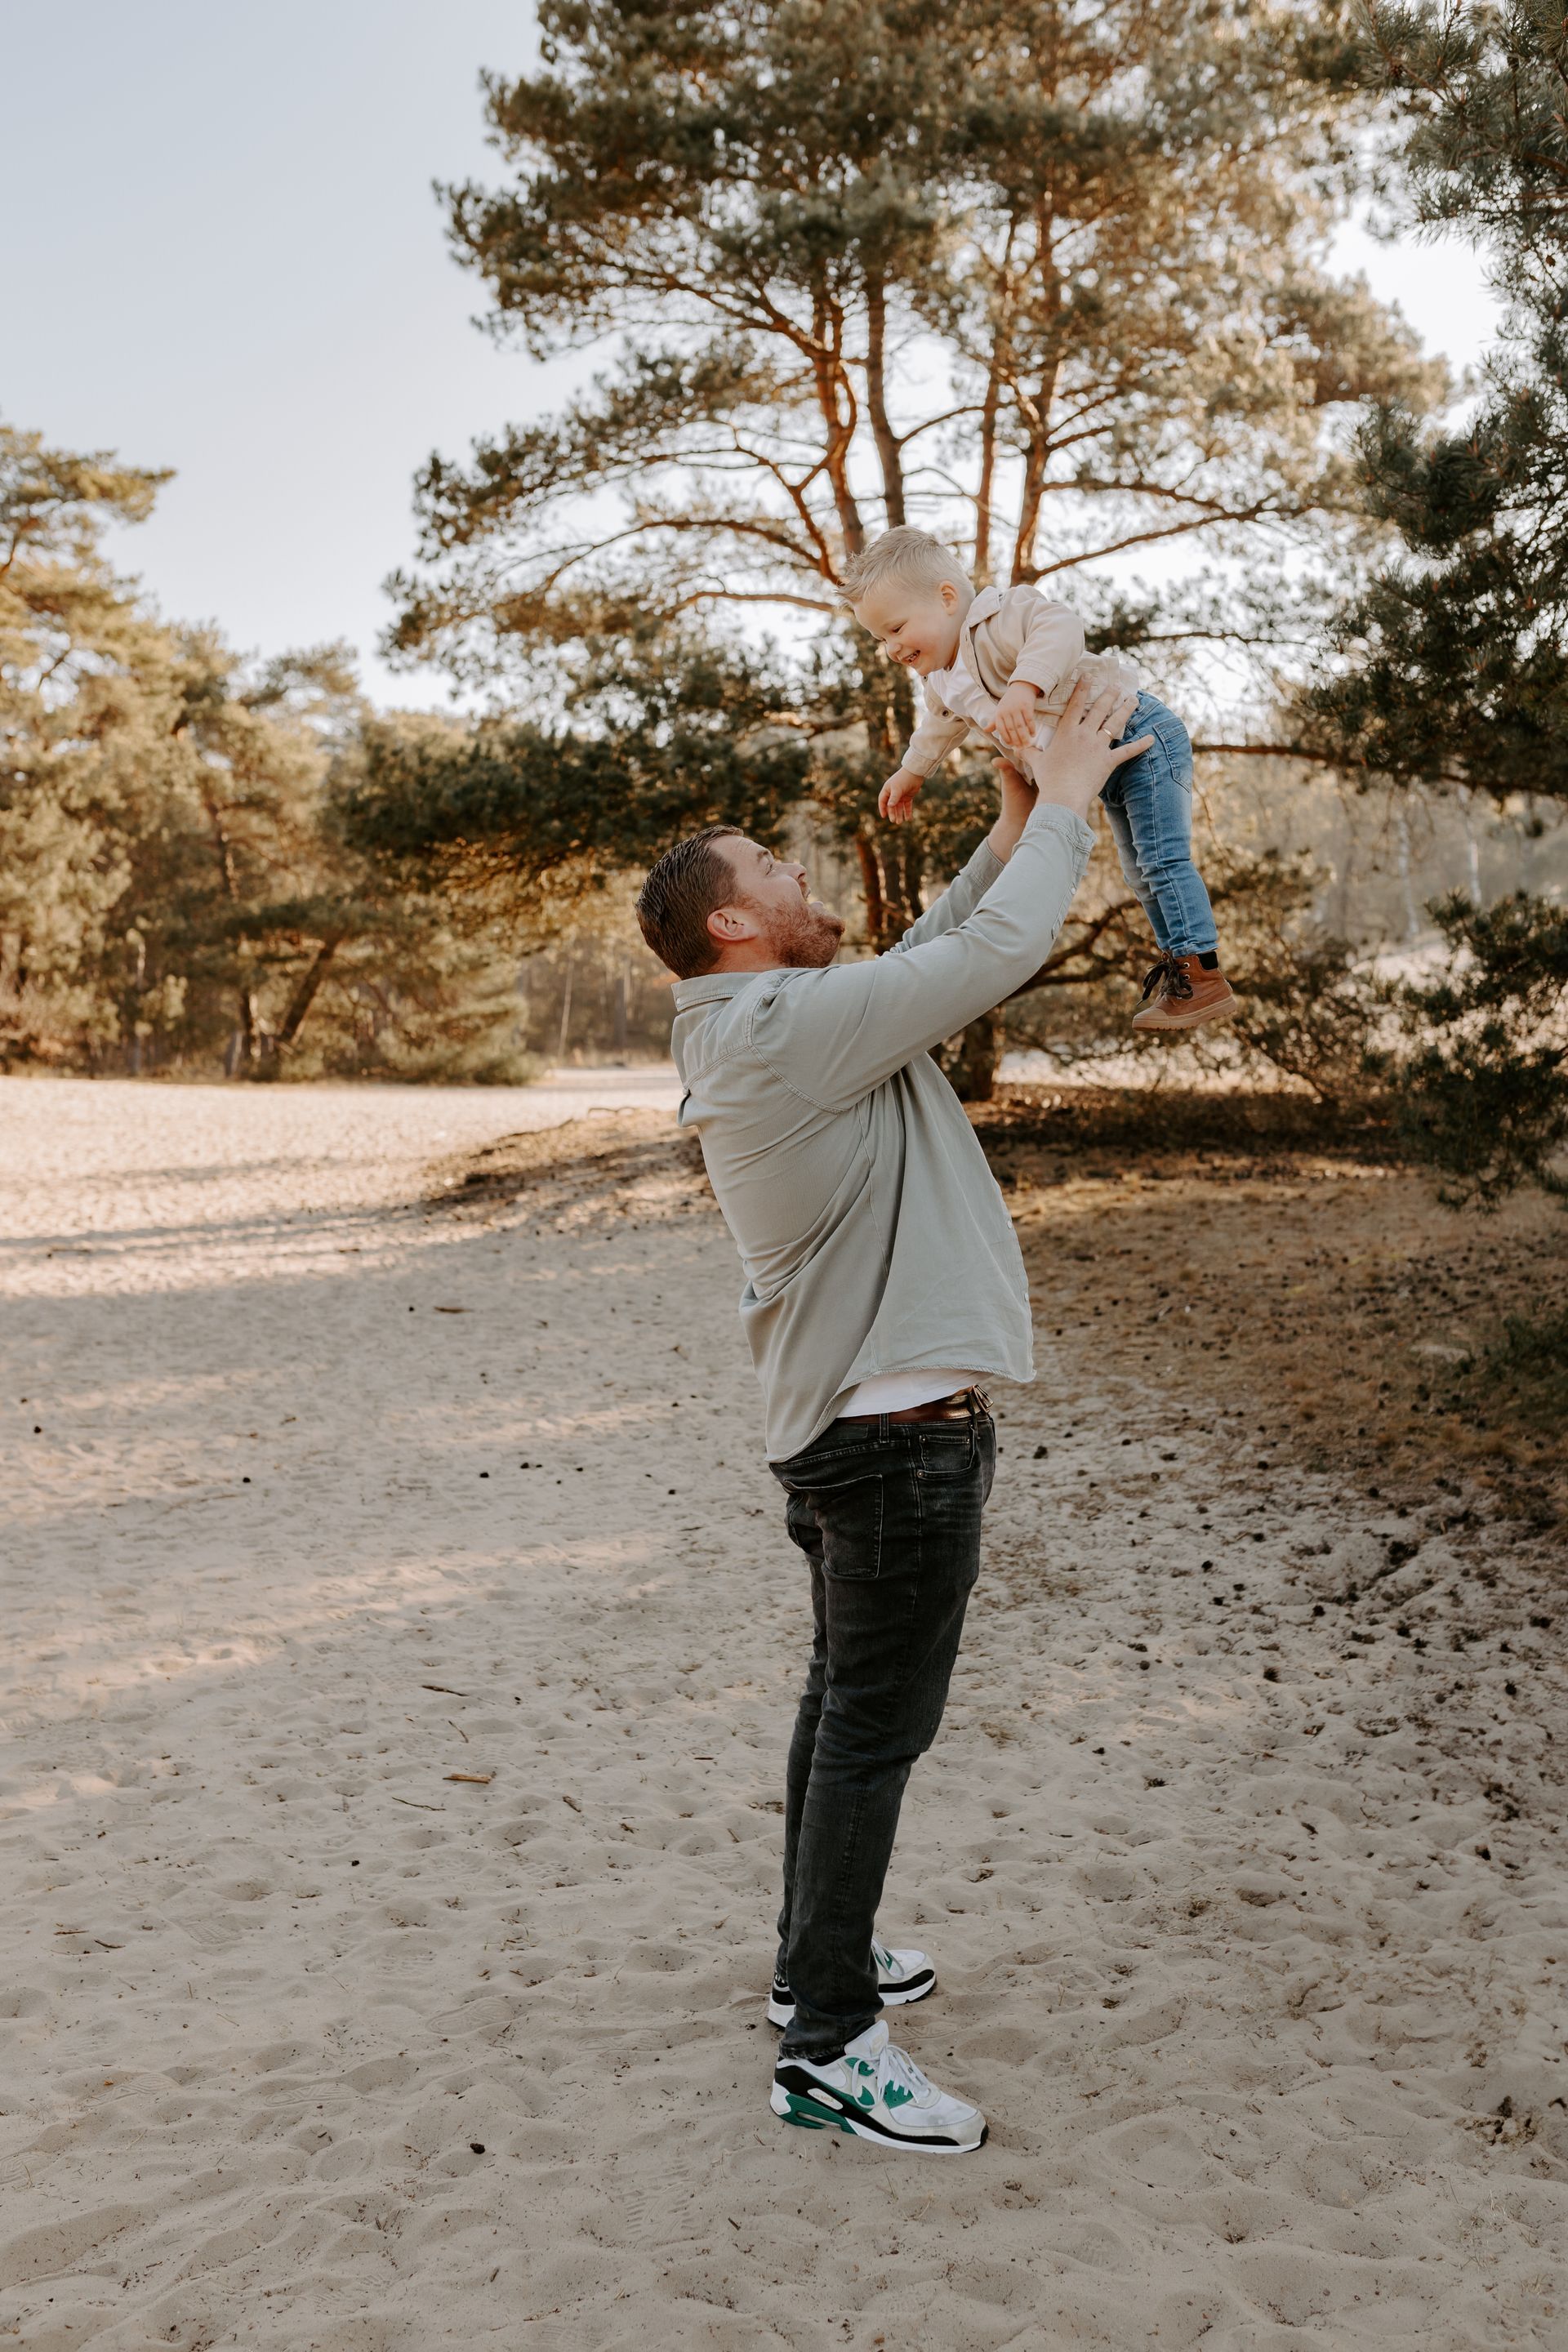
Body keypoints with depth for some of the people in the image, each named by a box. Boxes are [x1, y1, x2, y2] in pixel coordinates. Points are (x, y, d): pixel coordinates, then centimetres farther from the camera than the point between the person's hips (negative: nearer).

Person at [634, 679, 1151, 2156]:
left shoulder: (771, 1029, 11)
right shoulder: (787, 1026, -20)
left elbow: (929, 962, 20)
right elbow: (994, 955, -18)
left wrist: (1011, 837, 15)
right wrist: (1065, 802, -4)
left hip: (849, 1423, 11)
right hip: (896, 1431, -11)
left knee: (849, 1704, 20)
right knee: (875, 1730, -3)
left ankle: (818, 1960, 34)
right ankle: (828, 2047, 6)